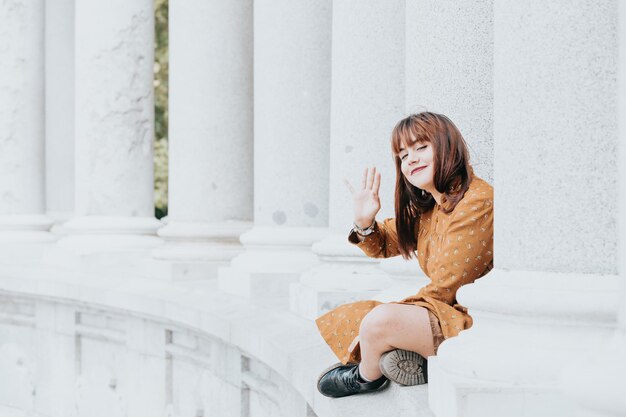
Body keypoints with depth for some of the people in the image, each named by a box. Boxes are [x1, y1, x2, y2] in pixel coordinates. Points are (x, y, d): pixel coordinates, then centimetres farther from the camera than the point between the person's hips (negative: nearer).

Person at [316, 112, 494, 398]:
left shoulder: (477, 202, -19)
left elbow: (445, 288, -20)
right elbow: (384, 245, 22)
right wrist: (364, 221, -3)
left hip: (471, 320, -10)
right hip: (441, 308, 10)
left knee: (378, 322, -27)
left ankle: (366, 377, 5)